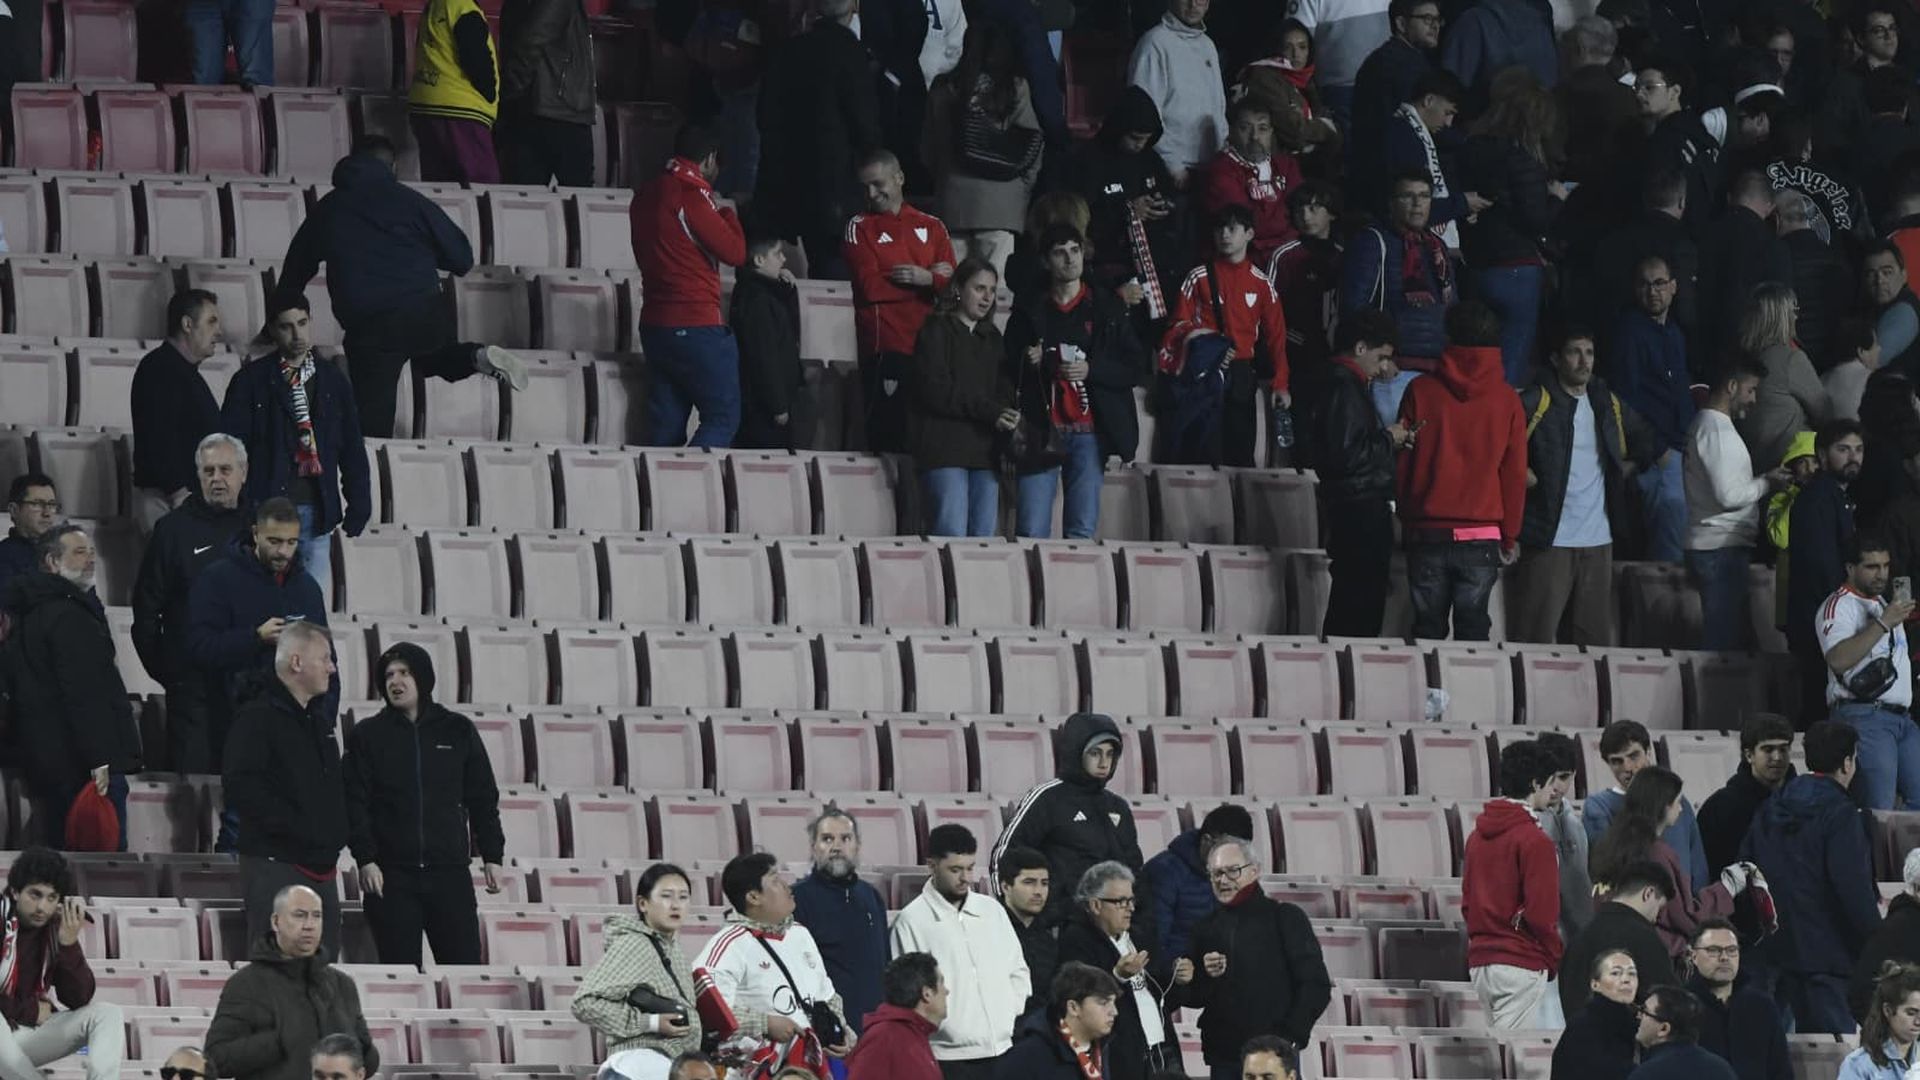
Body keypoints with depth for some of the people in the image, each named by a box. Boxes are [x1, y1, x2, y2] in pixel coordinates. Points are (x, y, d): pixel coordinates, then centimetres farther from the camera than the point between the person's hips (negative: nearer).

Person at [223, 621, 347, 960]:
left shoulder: (320, 722, 20)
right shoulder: (258, 718, -8)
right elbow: (241, 786, -19)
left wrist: (335, 836, 12)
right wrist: (295, 828, -19)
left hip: (322, 867, 9)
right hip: (276, 865, -9)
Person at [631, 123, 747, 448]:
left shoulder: (646, 194, 12)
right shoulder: (691, 193, -14)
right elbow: (734, 252, -14)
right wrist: (727, 215, 5)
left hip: (655, 324, 8)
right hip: (696, 325, -8)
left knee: (665, 426, 7)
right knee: (724, 416, -5)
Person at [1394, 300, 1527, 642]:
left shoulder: (1421, 392, -1)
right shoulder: (1506, 400, 0)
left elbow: (1402, 463, 4)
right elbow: (1515, 473, 3)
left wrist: (1407, 522, 15)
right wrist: (1509, 537, 12)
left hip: (1427, 535, 0)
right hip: (1483, 536, 0)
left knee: (1428, 629, 5)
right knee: (1473, 628, 2)